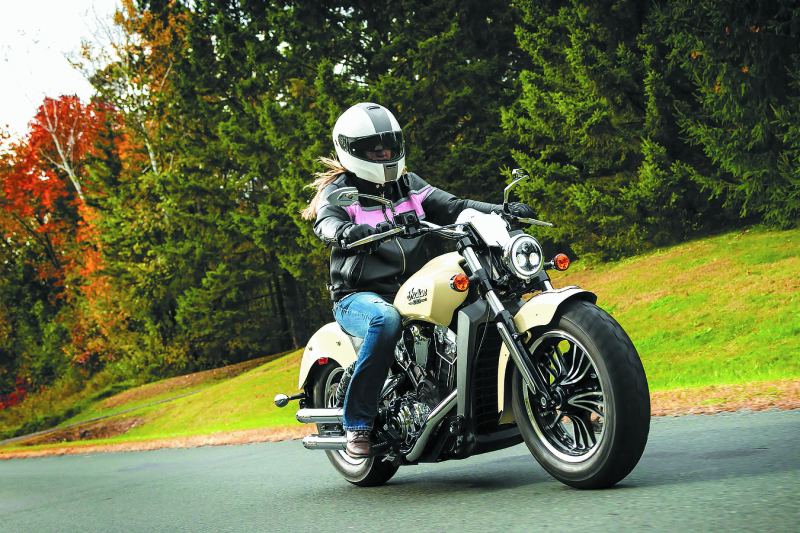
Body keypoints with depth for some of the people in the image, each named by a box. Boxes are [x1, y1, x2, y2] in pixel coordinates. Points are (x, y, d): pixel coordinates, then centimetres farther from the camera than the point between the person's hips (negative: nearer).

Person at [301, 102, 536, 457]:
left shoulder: (408, 185, 19)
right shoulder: (338, 192, 4)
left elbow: (452, 207, 8)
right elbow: (326, 221, -18)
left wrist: (502, 211, -9)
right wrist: (347, 231, -44)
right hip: (359, 297, -5)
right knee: (385, 320, -39)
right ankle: (357, 423, -26)